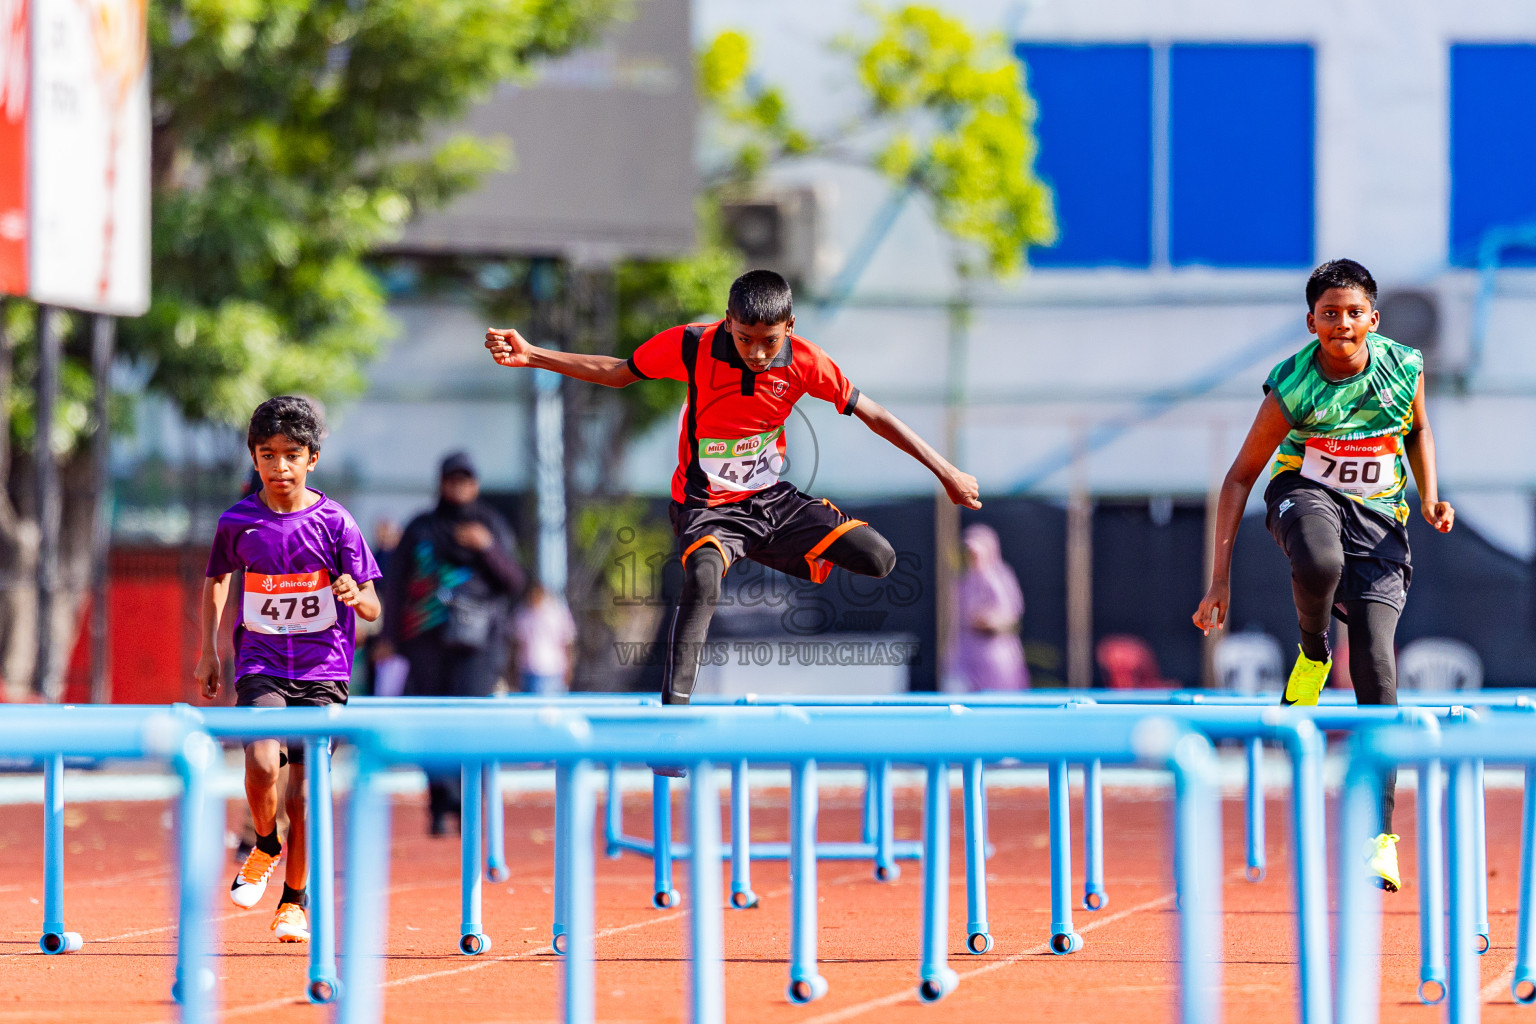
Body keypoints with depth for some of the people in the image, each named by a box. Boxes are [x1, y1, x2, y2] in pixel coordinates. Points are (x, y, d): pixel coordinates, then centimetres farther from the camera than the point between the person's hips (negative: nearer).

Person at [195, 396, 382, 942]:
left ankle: (296, 901, 18)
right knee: (262, 762, -24)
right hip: (260, 665, 1)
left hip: (322, 671, -1)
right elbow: (216, 578, 20)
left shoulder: (334, 522, -5)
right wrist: (208, 649, 17)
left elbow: (372, 608, -3)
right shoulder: (238, 522, 0)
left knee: (304, 790, -2)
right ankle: (264, 846, 7)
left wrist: (356, 595, -26)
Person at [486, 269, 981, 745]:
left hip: (773, 496, 3)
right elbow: (618, 372, -1)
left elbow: (871, 414, -3)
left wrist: (945, 471, -2)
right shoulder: (691, 346, -16)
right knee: (703, 578, -37)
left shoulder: (804, 362, -12)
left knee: (879, 558, -14)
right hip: (708, 505, -3)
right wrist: (531, 356, -9)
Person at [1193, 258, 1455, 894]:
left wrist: (1429, 499, -2)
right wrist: (1221, 577, -14)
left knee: (1375, 667, -12)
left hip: (1378, 516, 2)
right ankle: (1311, 651, -6)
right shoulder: (1290, 390, -16)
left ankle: (1379, 836, -8)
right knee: (1319, 562, -42)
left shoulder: (1404, 367, -8)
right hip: (1305, 492, -2)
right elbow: (1239, 478, -9)